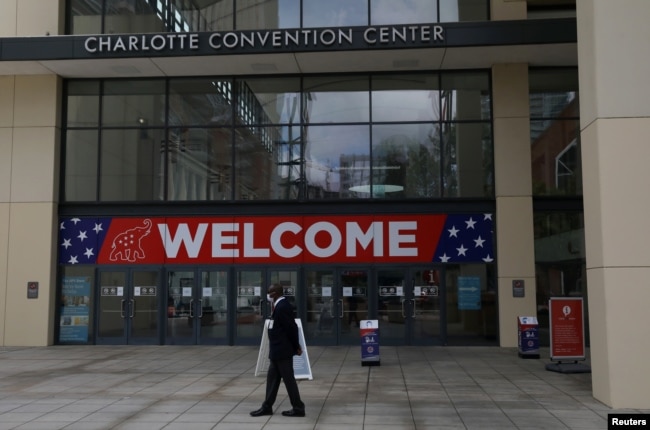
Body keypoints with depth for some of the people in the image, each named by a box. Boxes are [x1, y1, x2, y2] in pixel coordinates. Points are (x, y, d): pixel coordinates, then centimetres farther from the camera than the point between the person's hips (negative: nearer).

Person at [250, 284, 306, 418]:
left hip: (283, 350, -10)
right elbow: (291, 327, 14)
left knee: (288, 379, -1)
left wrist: (296, 347, -10)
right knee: (272, 378, 15)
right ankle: (267, 407, 24)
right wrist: (296, 346, 13)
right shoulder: (281, 305, 10)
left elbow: (291, 328, -20)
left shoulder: (282, 307, -21)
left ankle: (298, 408, 9)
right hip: (278, 351, 10)